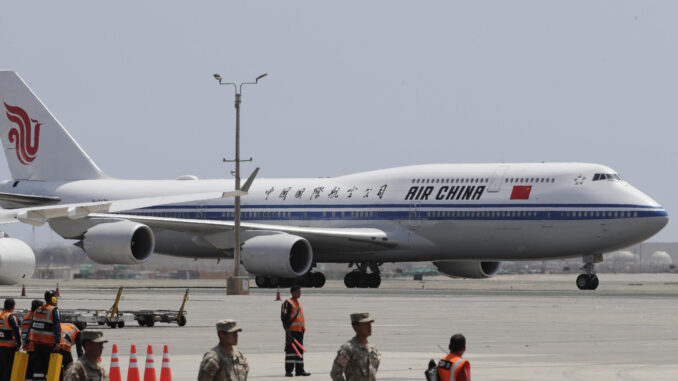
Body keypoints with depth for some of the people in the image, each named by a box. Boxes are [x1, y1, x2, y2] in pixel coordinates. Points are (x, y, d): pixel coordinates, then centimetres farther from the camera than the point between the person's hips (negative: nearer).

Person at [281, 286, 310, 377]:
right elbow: (285, 318, -16)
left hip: (299, 331, 9)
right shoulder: (288, 303, -10)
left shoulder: (298, 303, 17)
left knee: (300, 350, 10)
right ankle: (288, 371, -6)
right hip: (292, 331, -9)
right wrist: (288, 331, -21)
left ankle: (299, 370, 15)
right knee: (290, 350, -8)